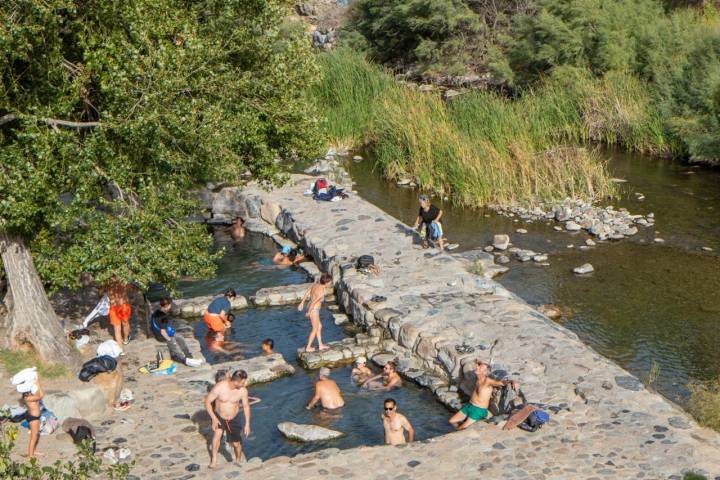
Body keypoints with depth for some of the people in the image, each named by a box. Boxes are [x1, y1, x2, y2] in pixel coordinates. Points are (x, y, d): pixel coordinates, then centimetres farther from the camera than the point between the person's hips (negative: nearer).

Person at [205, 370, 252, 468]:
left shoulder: (243, 390, -20)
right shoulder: (219, 387, -28)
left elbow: (246, 406, -5)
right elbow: (207, 401, -19)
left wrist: (247, 424, -3)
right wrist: (214, 418, -24)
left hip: (233, 419, 1)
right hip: (219, 417, -1)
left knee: (236, 444, 5)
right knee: (217, 434, -25)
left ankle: (238, 461, 34)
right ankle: (214, 460, -9)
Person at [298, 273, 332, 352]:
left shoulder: (316, 284, -4)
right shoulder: (321, 293, -28)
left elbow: (307, 292, 6)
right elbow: (313, 303, -24)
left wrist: (302, 303, 16)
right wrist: (308, 313, -9)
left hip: (311, 309, 8)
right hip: (314, 311, -8)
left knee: (319, 326, 22)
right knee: (315, 330, 12)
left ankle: (321, 345, 34)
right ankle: (308, 347, 25)